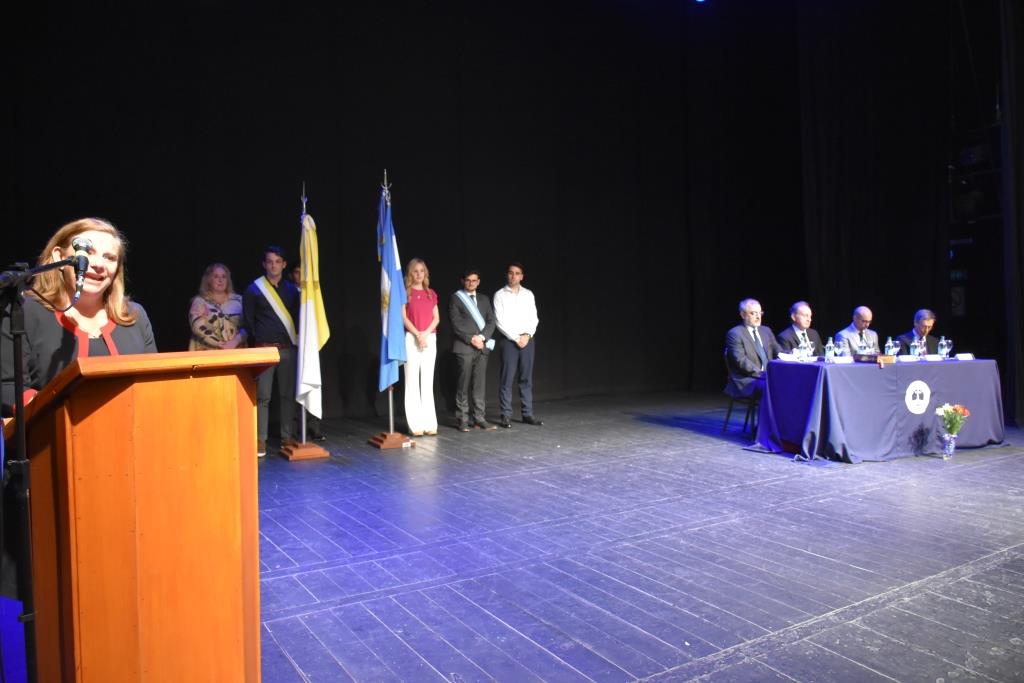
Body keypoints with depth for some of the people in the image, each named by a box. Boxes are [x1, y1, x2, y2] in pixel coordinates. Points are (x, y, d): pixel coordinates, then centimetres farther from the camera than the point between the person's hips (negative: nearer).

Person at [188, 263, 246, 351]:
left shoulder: (238, 300, 10)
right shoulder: (199, 301, 5)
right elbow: (199, 328, -7)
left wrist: (235, 341, -14)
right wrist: (220, 345, -16)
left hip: (235, 352, 2)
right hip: (209, 353, -2)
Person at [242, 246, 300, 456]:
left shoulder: (292, 289, 10)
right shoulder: (253, 290, 1)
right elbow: (248, 321, 3)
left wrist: (296, 339, 3)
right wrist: (258, 341, 0)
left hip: (288, 349, 3)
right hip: (264, 350, -3)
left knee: (288, 394, 7)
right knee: (262, 396, -3)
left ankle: (288, 436, 15)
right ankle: (260, 440, 2)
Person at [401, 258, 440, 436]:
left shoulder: (431, 293, 13)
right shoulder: (405, 293, 1)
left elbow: (436, 318, 7)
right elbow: (403, 317, -6)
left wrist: (426, 333, -9)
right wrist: (417, 335, -16)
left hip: (430, 339, 4)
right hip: (411, 338, -4)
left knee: (428, 381, 4)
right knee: (412, 381, -4)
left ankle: (429, 423, 6)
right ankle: (415, 424, -2)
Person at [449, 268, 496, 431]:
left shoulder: (484, 299, 18)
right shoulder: (455, 299, 3)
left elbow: (491, 321, 10)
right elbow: (456, 324, -6)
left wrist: (482, 337, -7)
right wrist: (471, 339, -13)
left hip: (482, 346, 5)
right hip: (464, 347, -4)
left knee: (480, 384, 4)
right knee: (463, 384, -3)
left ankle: (478, 418, 7)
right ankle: (463, 420, 2)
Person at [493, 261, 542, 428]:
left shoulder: (528, 294, 10)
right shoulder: (500, 295, 0)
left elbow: (534, 318, 8)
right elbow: (499, 321, -7)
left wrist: (527, 335, -8)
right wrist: (516, 338, -10)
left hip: (527, 339, 4)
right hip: (508, 340, -3)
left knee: (526, 378, 5)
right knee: (507, 379, -3)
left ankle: (527, 414, 10)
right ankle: (506, 415, 1)